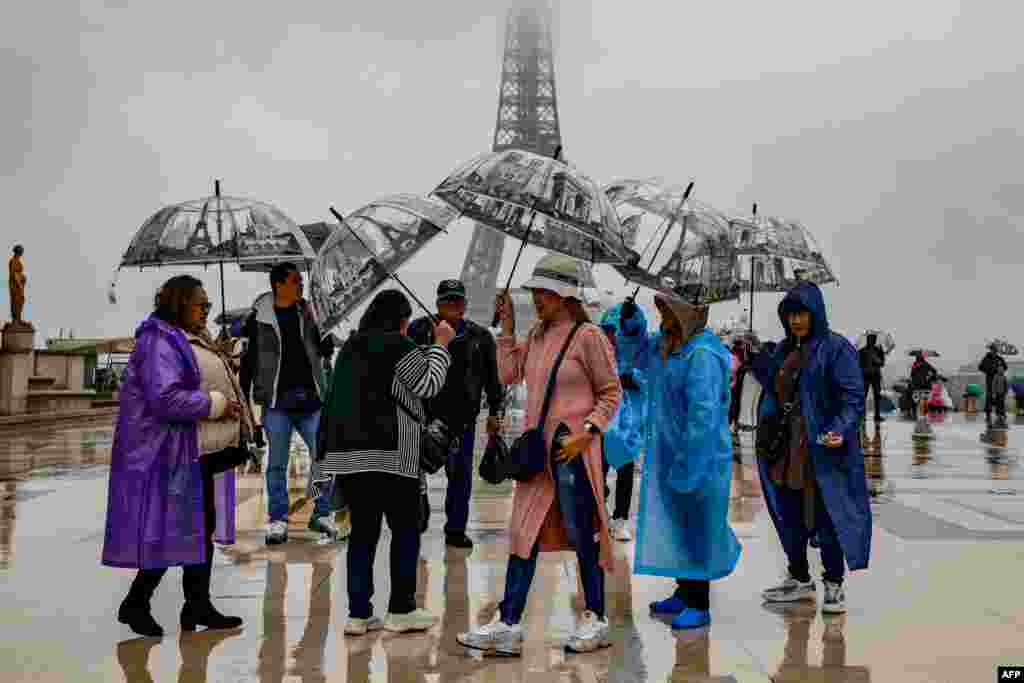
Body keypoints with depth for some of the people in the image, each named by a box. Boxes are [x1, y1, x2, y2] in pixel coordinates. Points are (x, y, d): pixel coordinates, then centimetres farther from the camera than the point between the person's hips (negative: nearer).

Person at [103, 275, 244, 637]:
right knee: (174, 532, -3)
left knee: (200, 529, 12)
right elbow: (165, 399, -26)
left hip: (185, 452, 11)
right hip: (162, 452, -10)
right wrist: (216, 404, -18)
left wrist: (221, 404, 9)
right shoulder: (159, 342, -17)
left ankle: (198, 607, 20)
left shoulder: (175, 340, 16)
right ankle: (135, 604, 14)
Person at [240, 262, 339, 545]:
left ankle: (321, 514, 18)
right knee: (277, 464, 6)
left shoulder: (307, 314, 7)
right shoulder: (259, 319, -3)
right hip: (276, 403, -3)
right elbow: (247, 362, 1)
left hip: (310, 401, 3)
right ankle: (278, 520, 18)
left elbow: (324, 351, 12)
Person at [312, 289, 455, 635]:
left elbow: (338, 403, 16)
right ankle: (401, 610, 8)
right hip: (389, 454, -7)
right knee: (406, 529, 5)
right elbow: (429, 386, -2)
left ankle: (358, 613, 10)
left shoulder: (350, 348, 17)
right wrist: (441, 344, 8)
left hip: (346, 453, 7)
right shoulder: (398, 346, -5)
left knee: (363, 532, 10)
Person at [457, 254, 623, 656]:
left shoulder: (588, 336, -10)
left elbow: (611, 394, -8)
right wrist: (507, 328, 9)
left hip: (571, 449, -7)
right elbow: (508, 374, 14)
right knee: (524, 534, 7)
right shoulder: (537, 335, 11)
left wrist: (585, 433, -18)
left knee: (581, 536, 3)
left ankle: (595, 621, 20)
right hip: (536, 447, 7)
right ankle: (508, 626, 12)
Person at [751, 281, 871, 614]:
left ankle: (834, 584, 19)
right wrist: (758, 361, 1)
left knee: (826, 515, 3)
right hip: (787, 449, 7)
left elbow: (853, 396, -14)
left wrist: (840, 429, -29)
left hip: (822, 449, -6)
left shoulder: (836, 348, -8)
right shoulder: (784, 349, 13)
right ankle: (800, 580, 29)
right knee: (790, 515, 13)